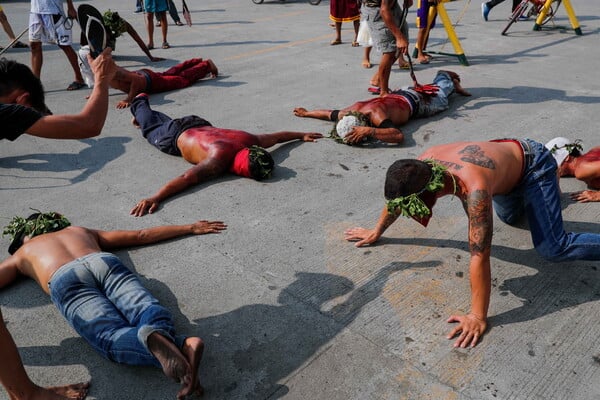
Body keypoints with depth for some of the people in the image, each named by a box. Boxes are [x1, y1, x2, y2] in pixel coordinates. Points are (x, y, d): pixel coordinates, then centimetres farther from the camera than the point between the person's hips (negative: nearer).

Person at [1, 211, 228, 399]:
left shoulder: (21, 254, 38)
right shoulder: (82, 231, 43)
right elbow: (141, 236, 39)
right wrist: (191, 228, 42)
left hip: (66, 280, -2)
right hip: (105, 262, 2)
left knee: (112, 338, -23)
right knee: (151, 315, -21)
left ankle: (151, 340, -56)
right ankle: (182, 346, -54)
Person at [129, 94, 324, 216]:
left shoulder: (249, 140, -30)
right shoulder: (220, 159, -49)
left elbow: (275, 137, -11)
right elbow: (187, 178, -58)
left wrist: (302, 135, 1)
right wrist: (154, 198, -68)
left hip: (202, 126, 5)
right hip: (175, 138, -4)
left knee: (166, 122, 37)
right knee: (151, 129, 30)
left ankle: (143, 112, 62)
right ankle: (139, 104, 54)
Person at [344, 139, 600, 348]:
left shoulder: (474, 189, -47)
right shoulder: (421, 166, -26)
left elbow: (479, 257, -44)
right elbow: (395, 197, -6)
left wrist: (478, 317, -38)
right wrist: (376, 232, 7)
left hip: (534, 163, -7)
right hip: (507, 152, 7)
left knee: (552, 248, -17)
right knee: (509, 218, 31)